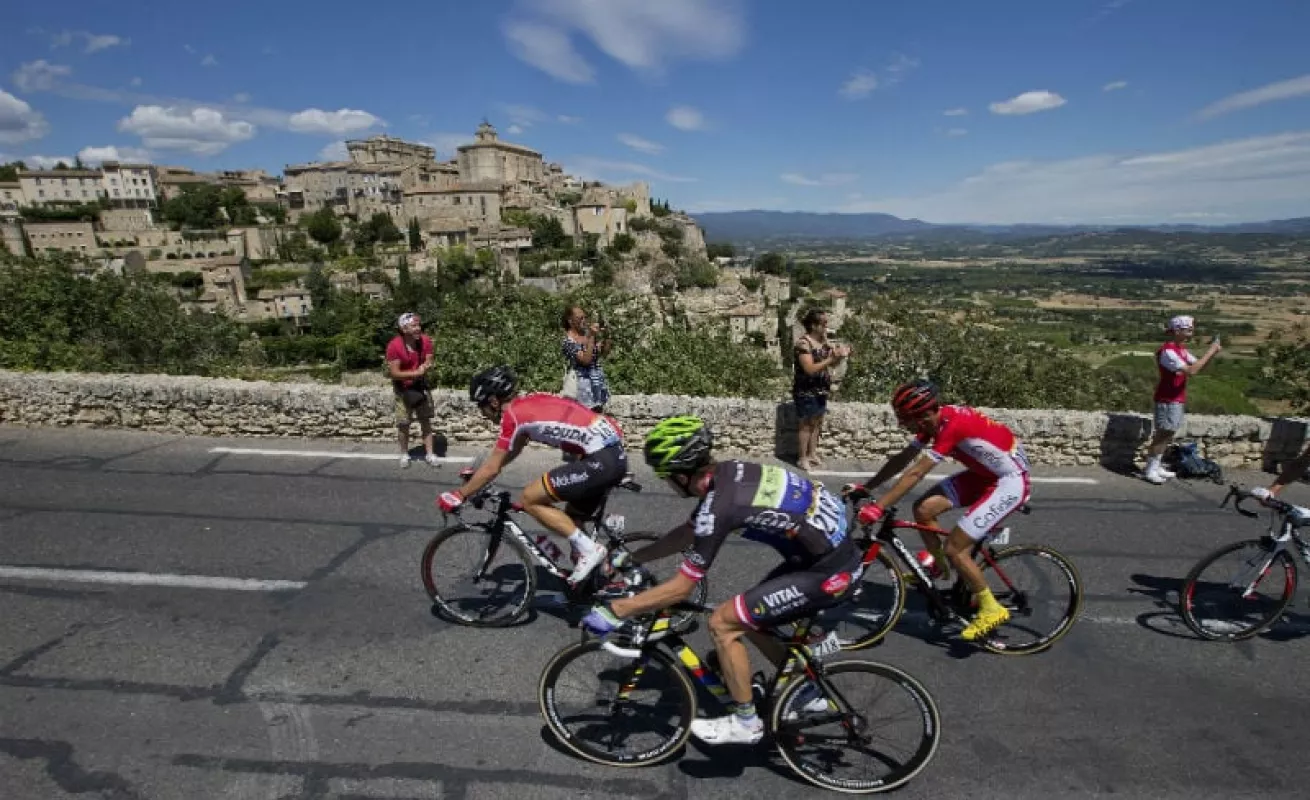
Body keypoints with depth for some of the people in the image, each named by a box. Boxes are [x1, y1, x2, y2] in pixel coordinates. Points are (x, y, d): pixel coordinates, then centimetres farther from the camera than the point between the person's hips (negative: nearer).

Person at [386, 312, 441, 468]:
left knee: (426, 421, 5)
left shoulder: (425, 340, -12)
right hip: (402, 389, -3)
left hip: (420, 386, 3)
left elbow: (428, 363, -4)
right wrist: (417, 372, -28)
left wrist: (425, 367, -26)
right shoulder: (394, 346, -23)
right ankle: (404, 455, 23)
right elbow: (394, 373, -23)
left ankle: (430, 455, 11)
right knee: (403, 424, 5)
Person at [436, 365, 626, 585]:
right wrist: (477, 472, 38)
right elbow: (510, 452, 33)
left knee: (529, 499, -2)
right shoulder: (529, 403, 19)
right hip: (615, 454, 10)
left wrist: (459, 495, 11)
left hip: (601, 460, -10)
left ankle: (589, 549, 0)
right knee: (571, 522, 22)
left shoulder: (513, 413, -7)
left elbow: (492, 468, -1)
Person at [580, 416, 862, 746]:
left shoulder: (720, 505, -24)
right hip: (836, 551, 9)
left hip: (830, 573, -9)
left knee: (722, 623, -4)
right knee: (750, 617, 21)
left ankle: (746, 722, 15)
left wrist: (615, 611, -11)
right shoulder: (726, 472, 2)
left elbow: (681, 588, -19)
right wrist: (632, 557, 19)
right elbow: (687, 532, 16)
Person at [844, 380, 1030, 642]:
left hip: (1011, 482, -9)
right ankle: (940, 569, 18)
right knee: (923, 509, -4)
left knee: (954, 548, -12)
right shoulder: (934, 419, -5)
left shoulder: (952, 424, -31)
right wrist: (865, 487, 1)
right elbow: (901, 460, 1)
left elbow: (913, 475, -32)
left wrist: (877, 507, -30)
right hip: (984, 473, 9)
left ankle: (991, 609, 8)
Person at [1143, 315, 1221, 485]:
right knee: (1163, 434, -5)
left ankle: (1156, 466, 20)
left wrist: (1212, 353, -3)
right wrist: (1210, 352, -21)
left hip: (1177, 399, 9)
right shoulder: (1167, 351, -20)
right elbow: (1191, 371, -27)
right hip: (1168, 400, -9)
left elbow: (1198, 365, 12)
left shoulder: (1181, 349, 11)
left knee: (1168, 434, 13)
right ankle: (1150, 470, 1)